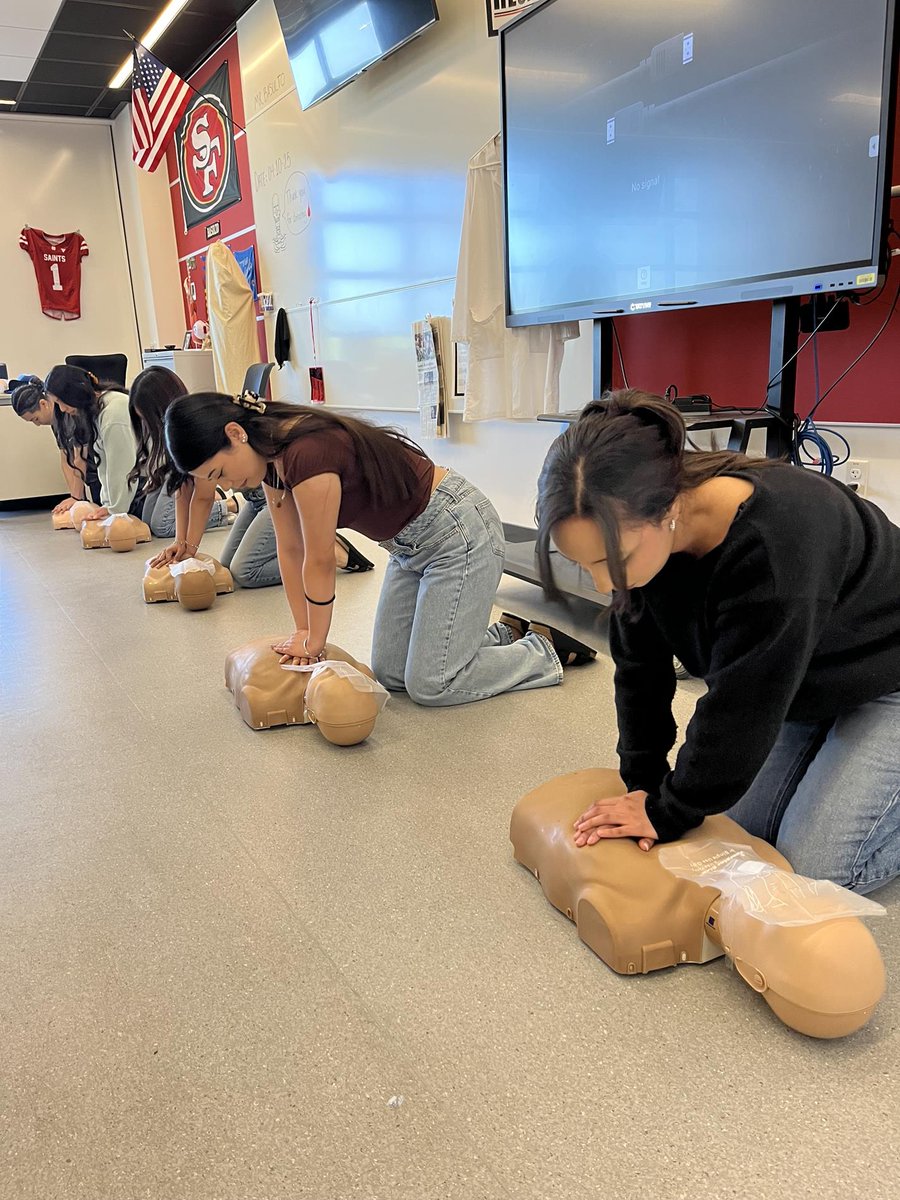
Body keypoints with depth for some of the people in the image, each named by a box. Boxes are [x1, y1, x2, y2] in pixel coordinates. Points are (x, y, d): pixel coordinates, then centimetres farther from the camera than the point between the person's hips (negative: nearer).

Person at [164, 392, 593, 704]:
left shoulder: (308, 453, -31)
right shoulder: (270, 456, -2)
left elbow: (319, 563, -21)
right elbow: (290, 550, 3)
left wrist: (314, 642, -8)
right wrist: (303, 632, 2)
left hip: (458, 532, -9)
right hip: (410, 544, 10)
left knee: (430, 684, -8)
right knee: (389, 673, 11)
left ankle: (546, 651, 12)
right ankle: (506, 636, 26)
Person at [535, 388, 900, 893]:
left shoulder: (777, 544, -42)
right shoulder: (641, 527, -19)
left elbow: (742, 708, -34)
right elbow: (641, 666, -8)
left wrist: (667, 814, -22)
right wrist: (644, 783, -9)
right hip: (800, 684, 7)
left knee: (815, 864, -13)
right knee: (747, 829, 5)